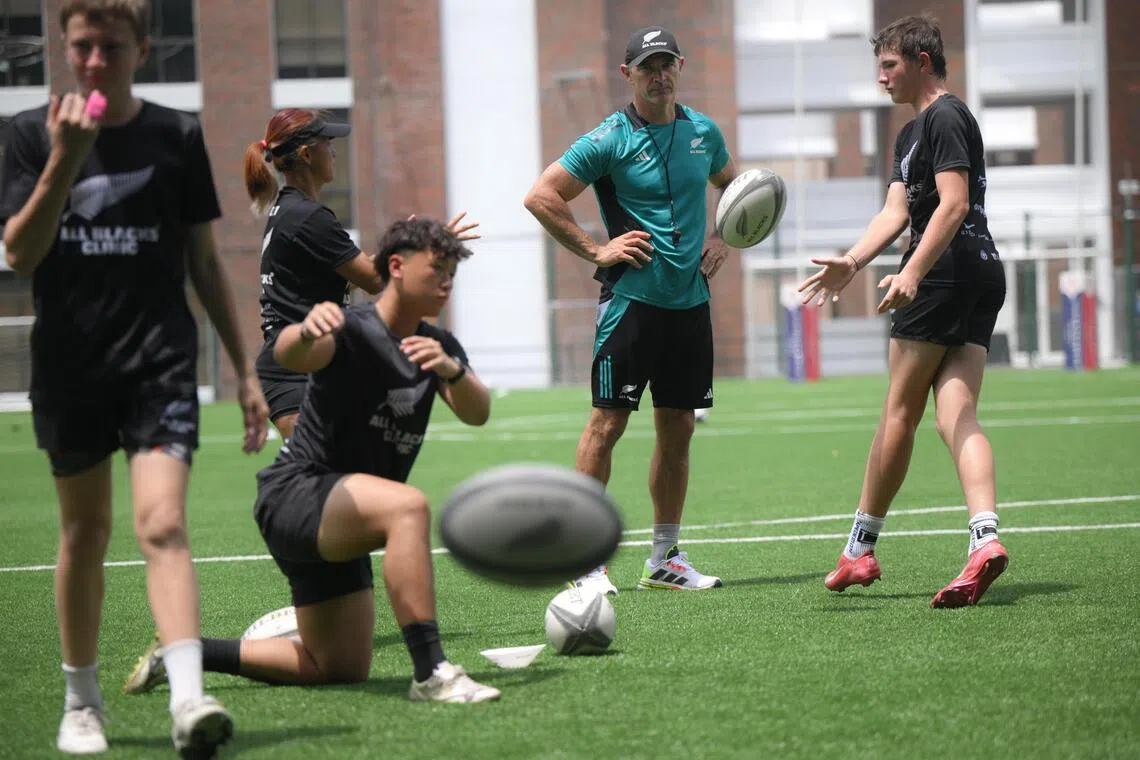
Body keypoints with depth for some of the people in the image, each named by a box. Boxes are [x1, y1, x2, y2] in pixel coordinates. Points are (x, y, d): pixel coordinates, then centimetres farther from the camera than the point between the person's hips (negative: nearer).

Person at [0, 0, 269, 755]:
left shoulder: (177, 135, 3)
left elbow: (205, 260, 10)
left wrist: (246, 370, 8)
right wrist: (65, 160, -21)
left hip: (161, 360, -1)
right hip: (70, 363, 1)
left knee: (162, 522, -17)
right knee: (85, 531, 11)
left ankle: (189, 695, -27)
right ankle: (82, 699, 26)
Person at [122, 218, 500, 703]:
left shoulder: (439, 346, 6)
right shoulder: (354, 331, -16)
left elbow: (477, 413, -10)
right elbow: (287, 354, -37)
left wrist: (451, 370, -32)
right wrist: (306, 332, -61)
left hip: (339, 524, 9)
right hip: (294, 495, -9)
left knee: (339, 669, 14)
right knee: (407, 506, -37)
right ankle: (432, 674, -39)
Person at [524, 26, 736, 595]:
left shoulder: (702, 131, 10)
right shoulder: (610, 139, -7)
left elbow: (734, 185, 30)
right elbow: (540, 197, -8)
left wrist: (723, 241, 15)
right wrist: (596, 251, -9)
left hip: (691, 300, 5)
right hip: (631, 297, -5)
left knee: (678, 428, 8)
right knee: (608, 421, -7)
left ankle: (665, 559, 17)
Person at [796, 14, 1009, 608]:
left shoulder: (945, 117, -7)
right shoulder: (911, 134, 24)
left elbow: (954, 204, -18)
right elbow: (895, 211, 17)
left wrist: (912, 273, -26)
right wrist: (851, 262, 2)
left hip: (947, 271, -10)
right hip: (981, 275, 10)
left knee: (899, 413, -2)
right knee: (956, 417, -2)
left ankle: (860, 549, 6)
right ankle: (985, 538, -20)